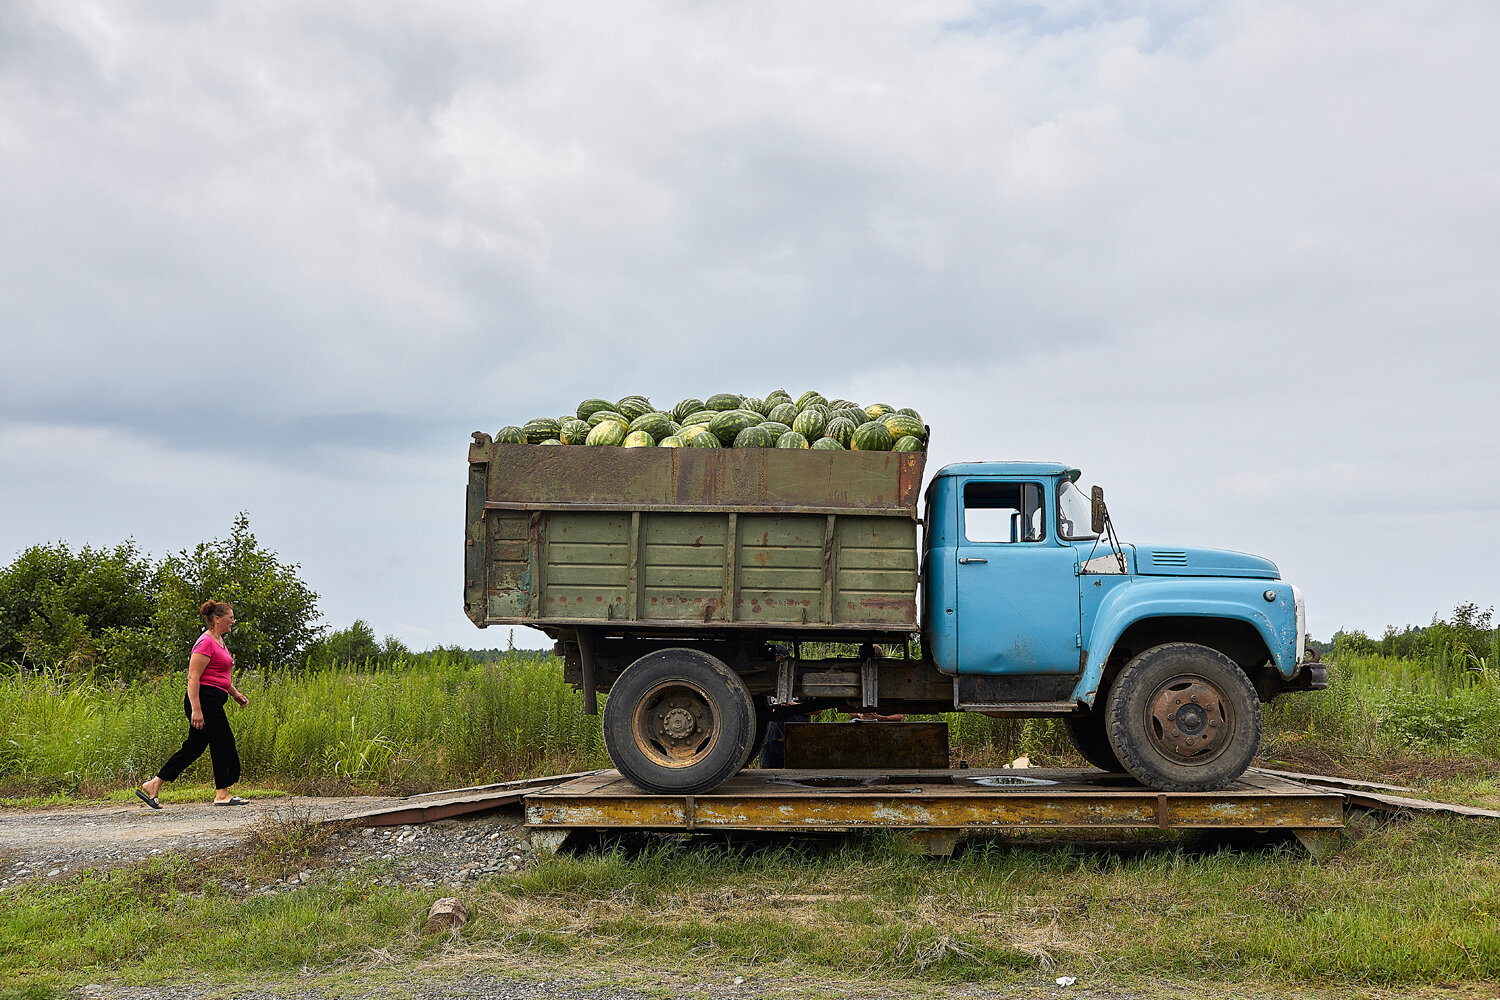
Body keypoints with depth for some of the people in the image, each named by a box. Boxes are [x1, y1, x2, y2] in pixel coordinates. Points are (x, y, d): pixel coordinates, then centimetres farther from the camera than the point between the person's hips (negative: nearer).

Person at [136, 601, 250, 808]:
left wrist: (236, 694, 26)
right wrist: (196, 710, -24)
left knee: (194, 747, 9)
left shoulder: (219, 641, 17)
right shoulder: (206, 643, -14)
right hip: (203, 700, -10)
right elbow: (193, 677, -19)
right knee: (223, 743, -3)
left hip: (212, 703, 10)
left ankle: (152, 785, 12)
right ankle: (222, 794, 5)